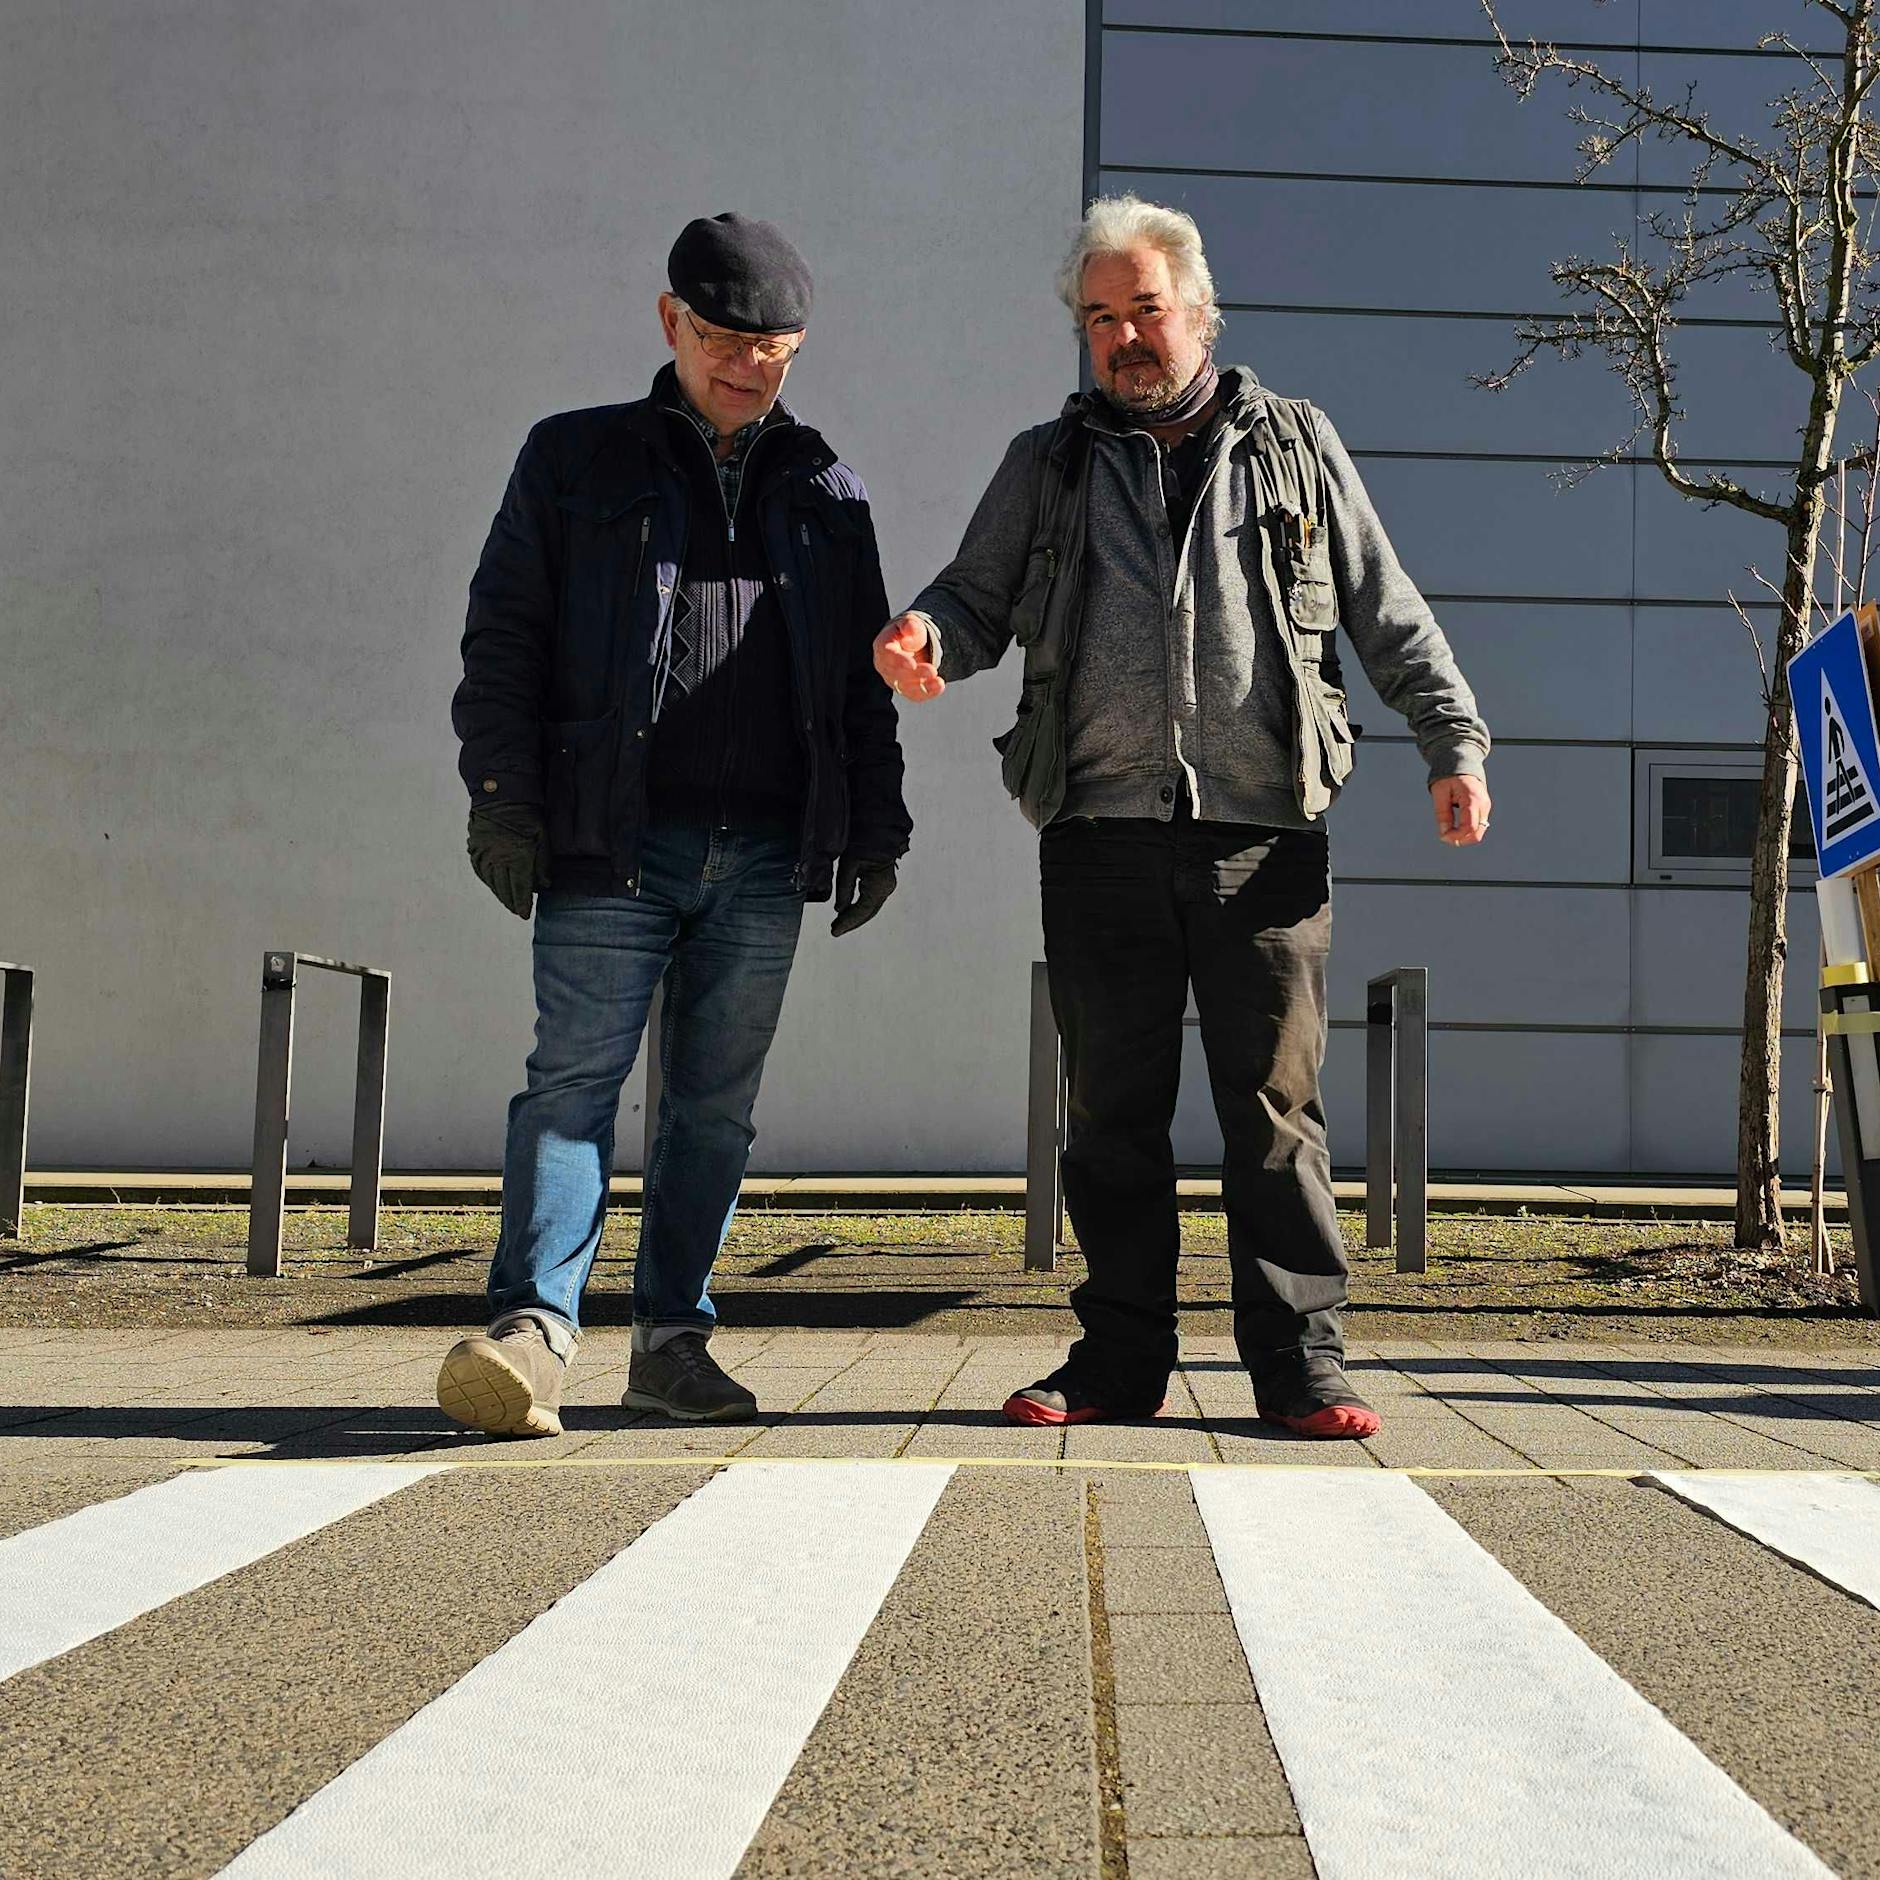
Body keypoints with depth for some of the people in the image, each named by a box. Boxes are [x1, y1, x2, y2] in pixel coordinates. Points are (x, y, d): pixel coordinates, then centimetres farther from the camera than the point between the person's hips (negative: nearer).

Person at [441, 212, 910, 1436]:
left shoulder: (827, 494, 18)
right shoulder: (578, 460, 10)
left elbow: (865, 682, 19)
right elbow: (504, 636, 5)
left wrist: (877, 826, 11)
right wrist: (503, 796, -6)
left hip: (766, 854, 3)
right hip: (613, 841, -2)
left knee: (718, 1100, 4)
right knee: (576, 1074, -11)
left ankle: (673, 1335, 10)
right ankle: (534, 1329, -14)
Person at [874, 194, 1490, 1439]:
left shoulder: (1296, 447, 14)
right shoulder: (1047, 465, 17)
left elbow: (1389, 614, 14)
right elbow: (980, 597, 12)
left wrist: (1456, 744, 5)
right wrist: (927, 637, -12)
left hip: (1263, 836, -1)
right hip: (1104, 839, 1)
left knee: (1277, 1103, -1)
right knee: (1114, 1109, 5)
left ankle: (1301, 1361, 5)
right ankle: (1121, 1357, 13)